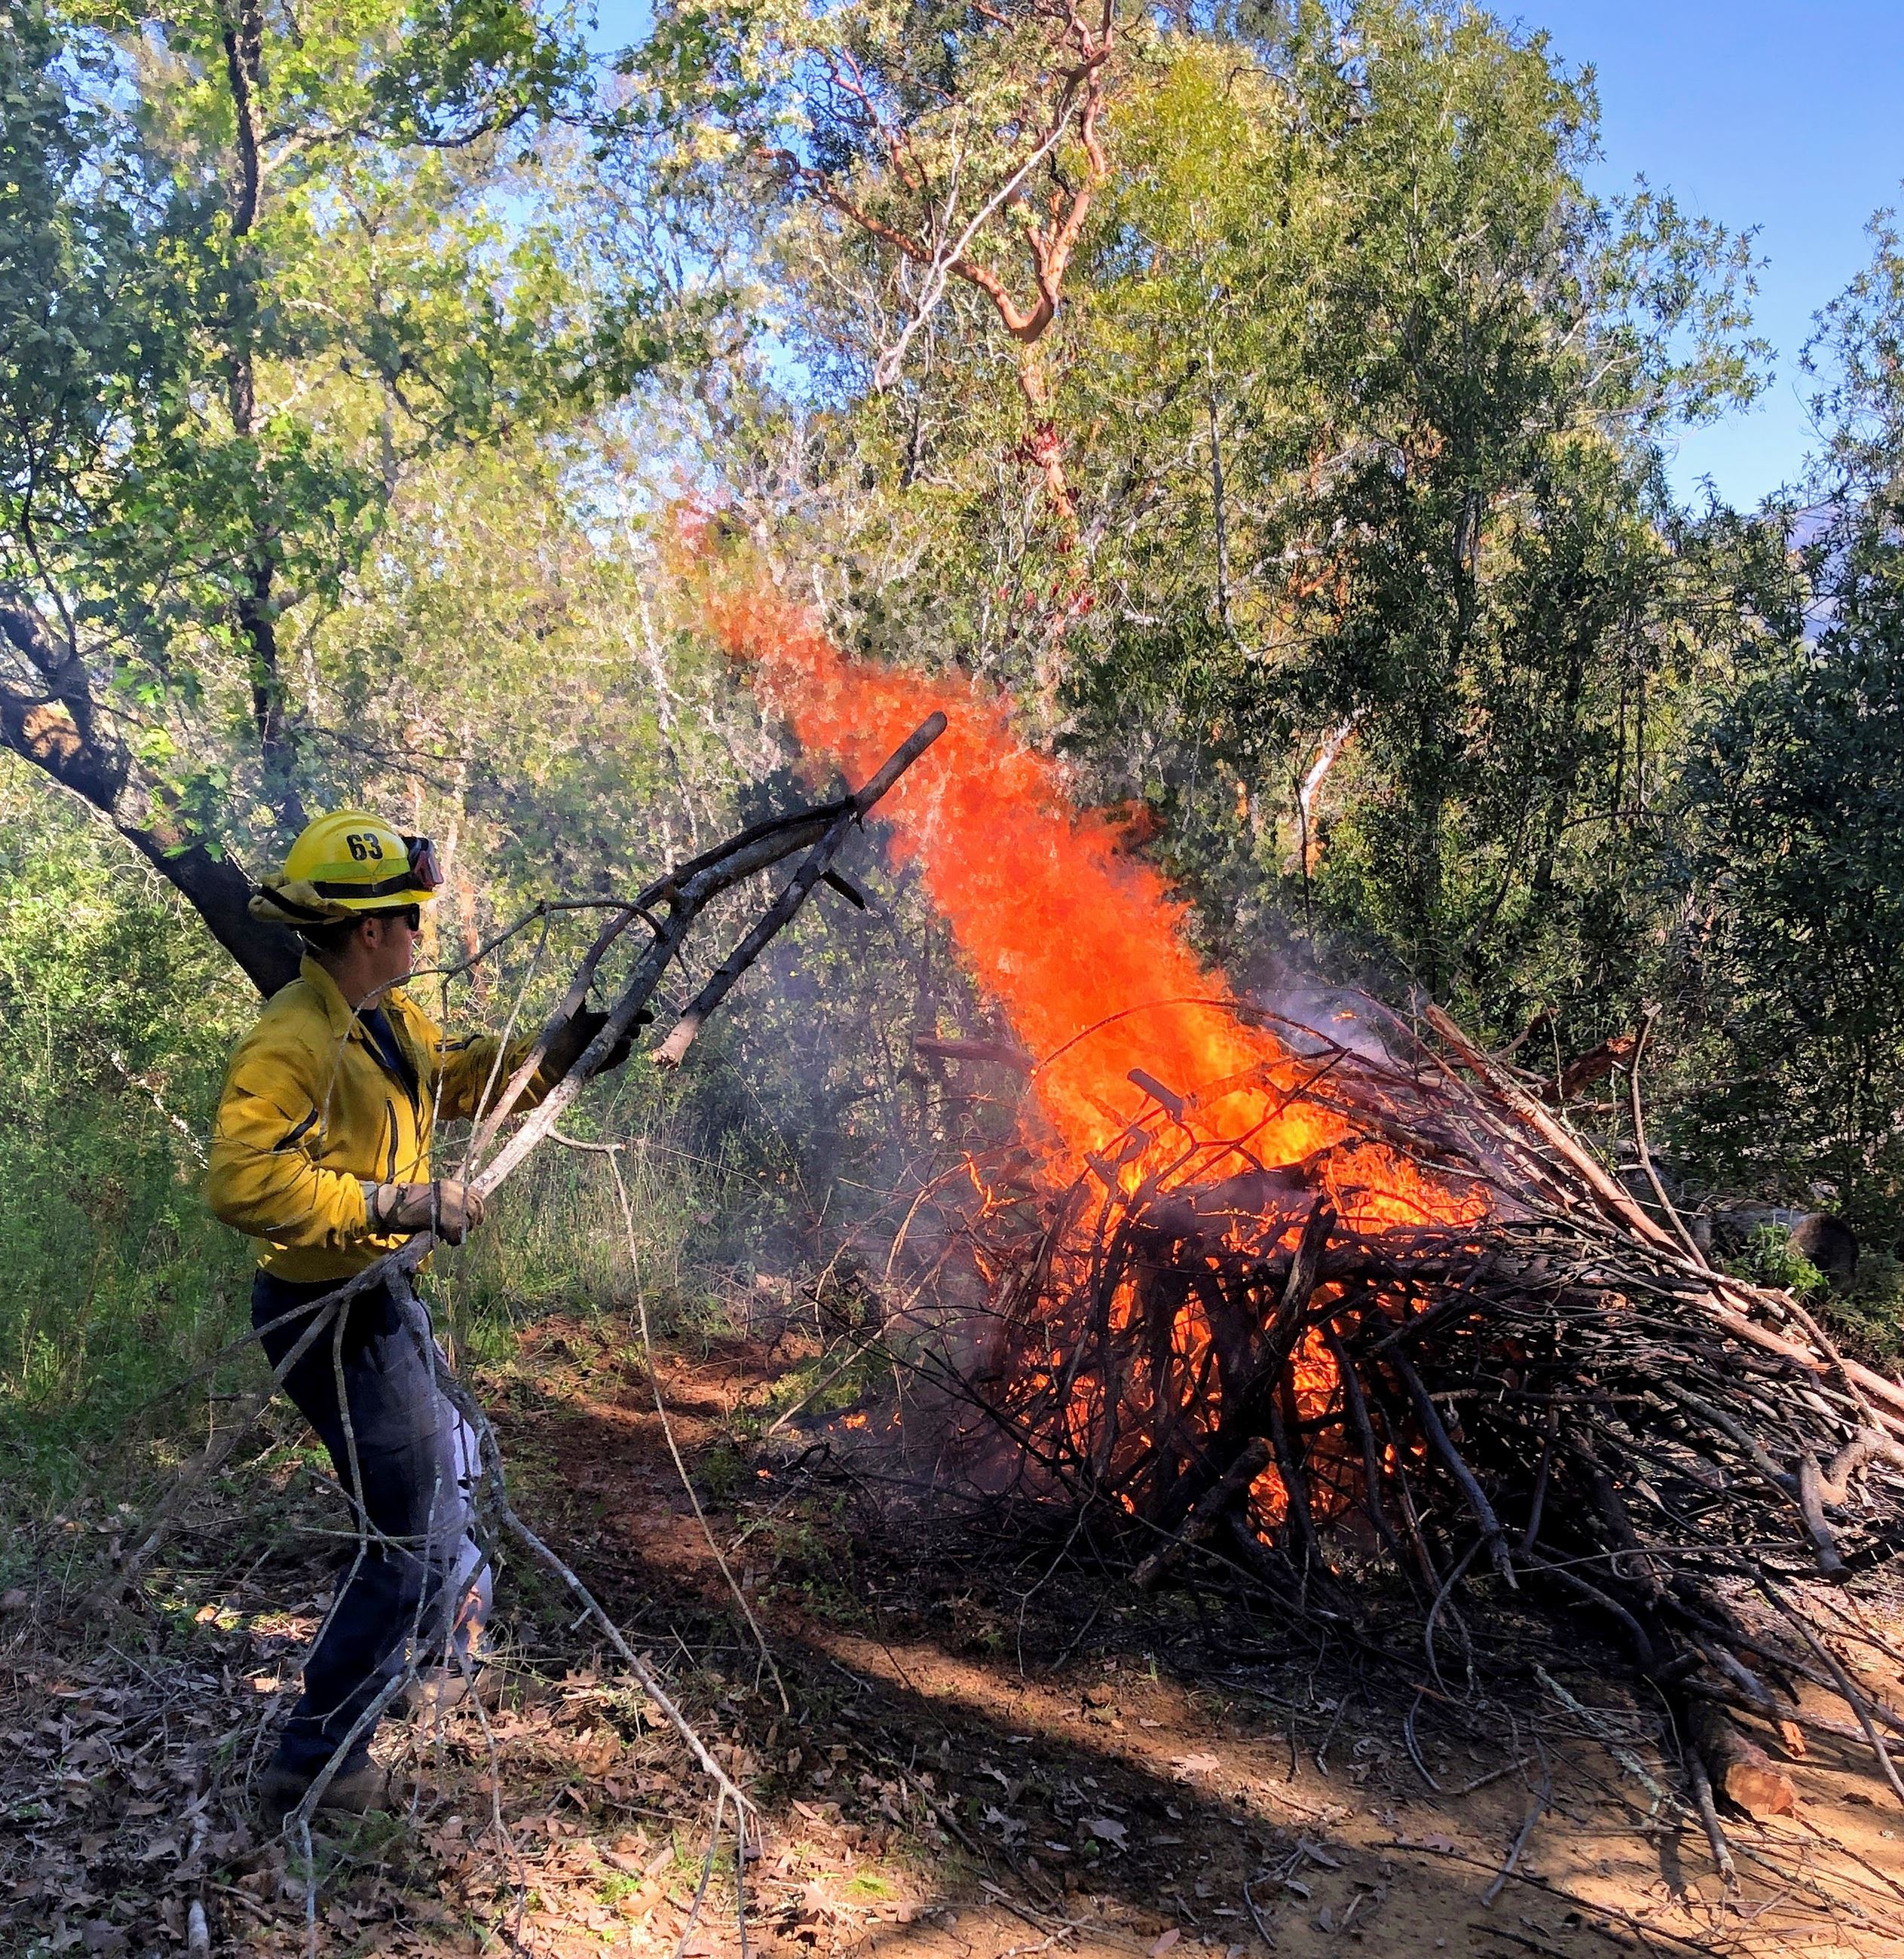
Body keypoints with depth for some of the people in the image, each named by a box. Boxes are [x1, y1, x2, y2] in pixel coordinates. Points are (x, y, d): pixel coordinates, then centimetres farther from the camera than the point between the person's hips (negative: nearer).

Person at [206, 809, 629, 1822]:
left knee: (452, 1467, 28)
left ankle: (443, 1660, 51)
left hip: (383, 1299, 10)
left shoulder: (386, 1014, 3)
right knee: (407, 1538, -2)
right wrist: (399, 1204, -32)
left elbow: (456, 1073, 19)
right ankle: (314, 1762, 13)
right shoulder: (292, 1041, -26)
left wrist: (558, 1054, 5)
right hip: (332, 1316, -10)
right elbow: (243, 1181, -34)